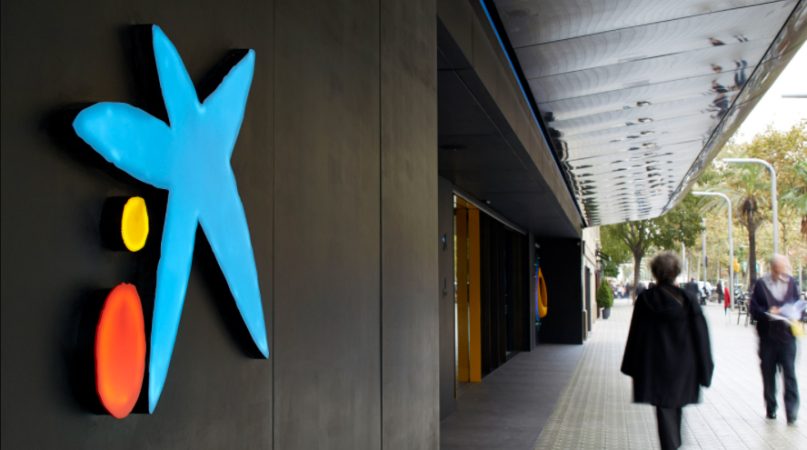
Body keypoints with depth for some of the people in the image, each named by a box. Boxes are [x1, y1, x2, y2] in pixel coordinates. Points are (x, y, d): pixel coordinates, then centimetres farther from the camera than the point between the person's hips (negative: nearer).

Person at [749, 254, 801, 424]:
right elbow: (753, 308, -2)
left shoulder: (791, 282, 4)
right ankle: (771, 408, 23)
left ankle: (792, 411, -4)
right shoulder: (761, 284, -2)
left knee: (789, 374, -7)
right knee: (768, 374, 9)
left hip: (787, 335, 0)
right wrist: (767, 313, -19)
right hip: (768, 336, 0)